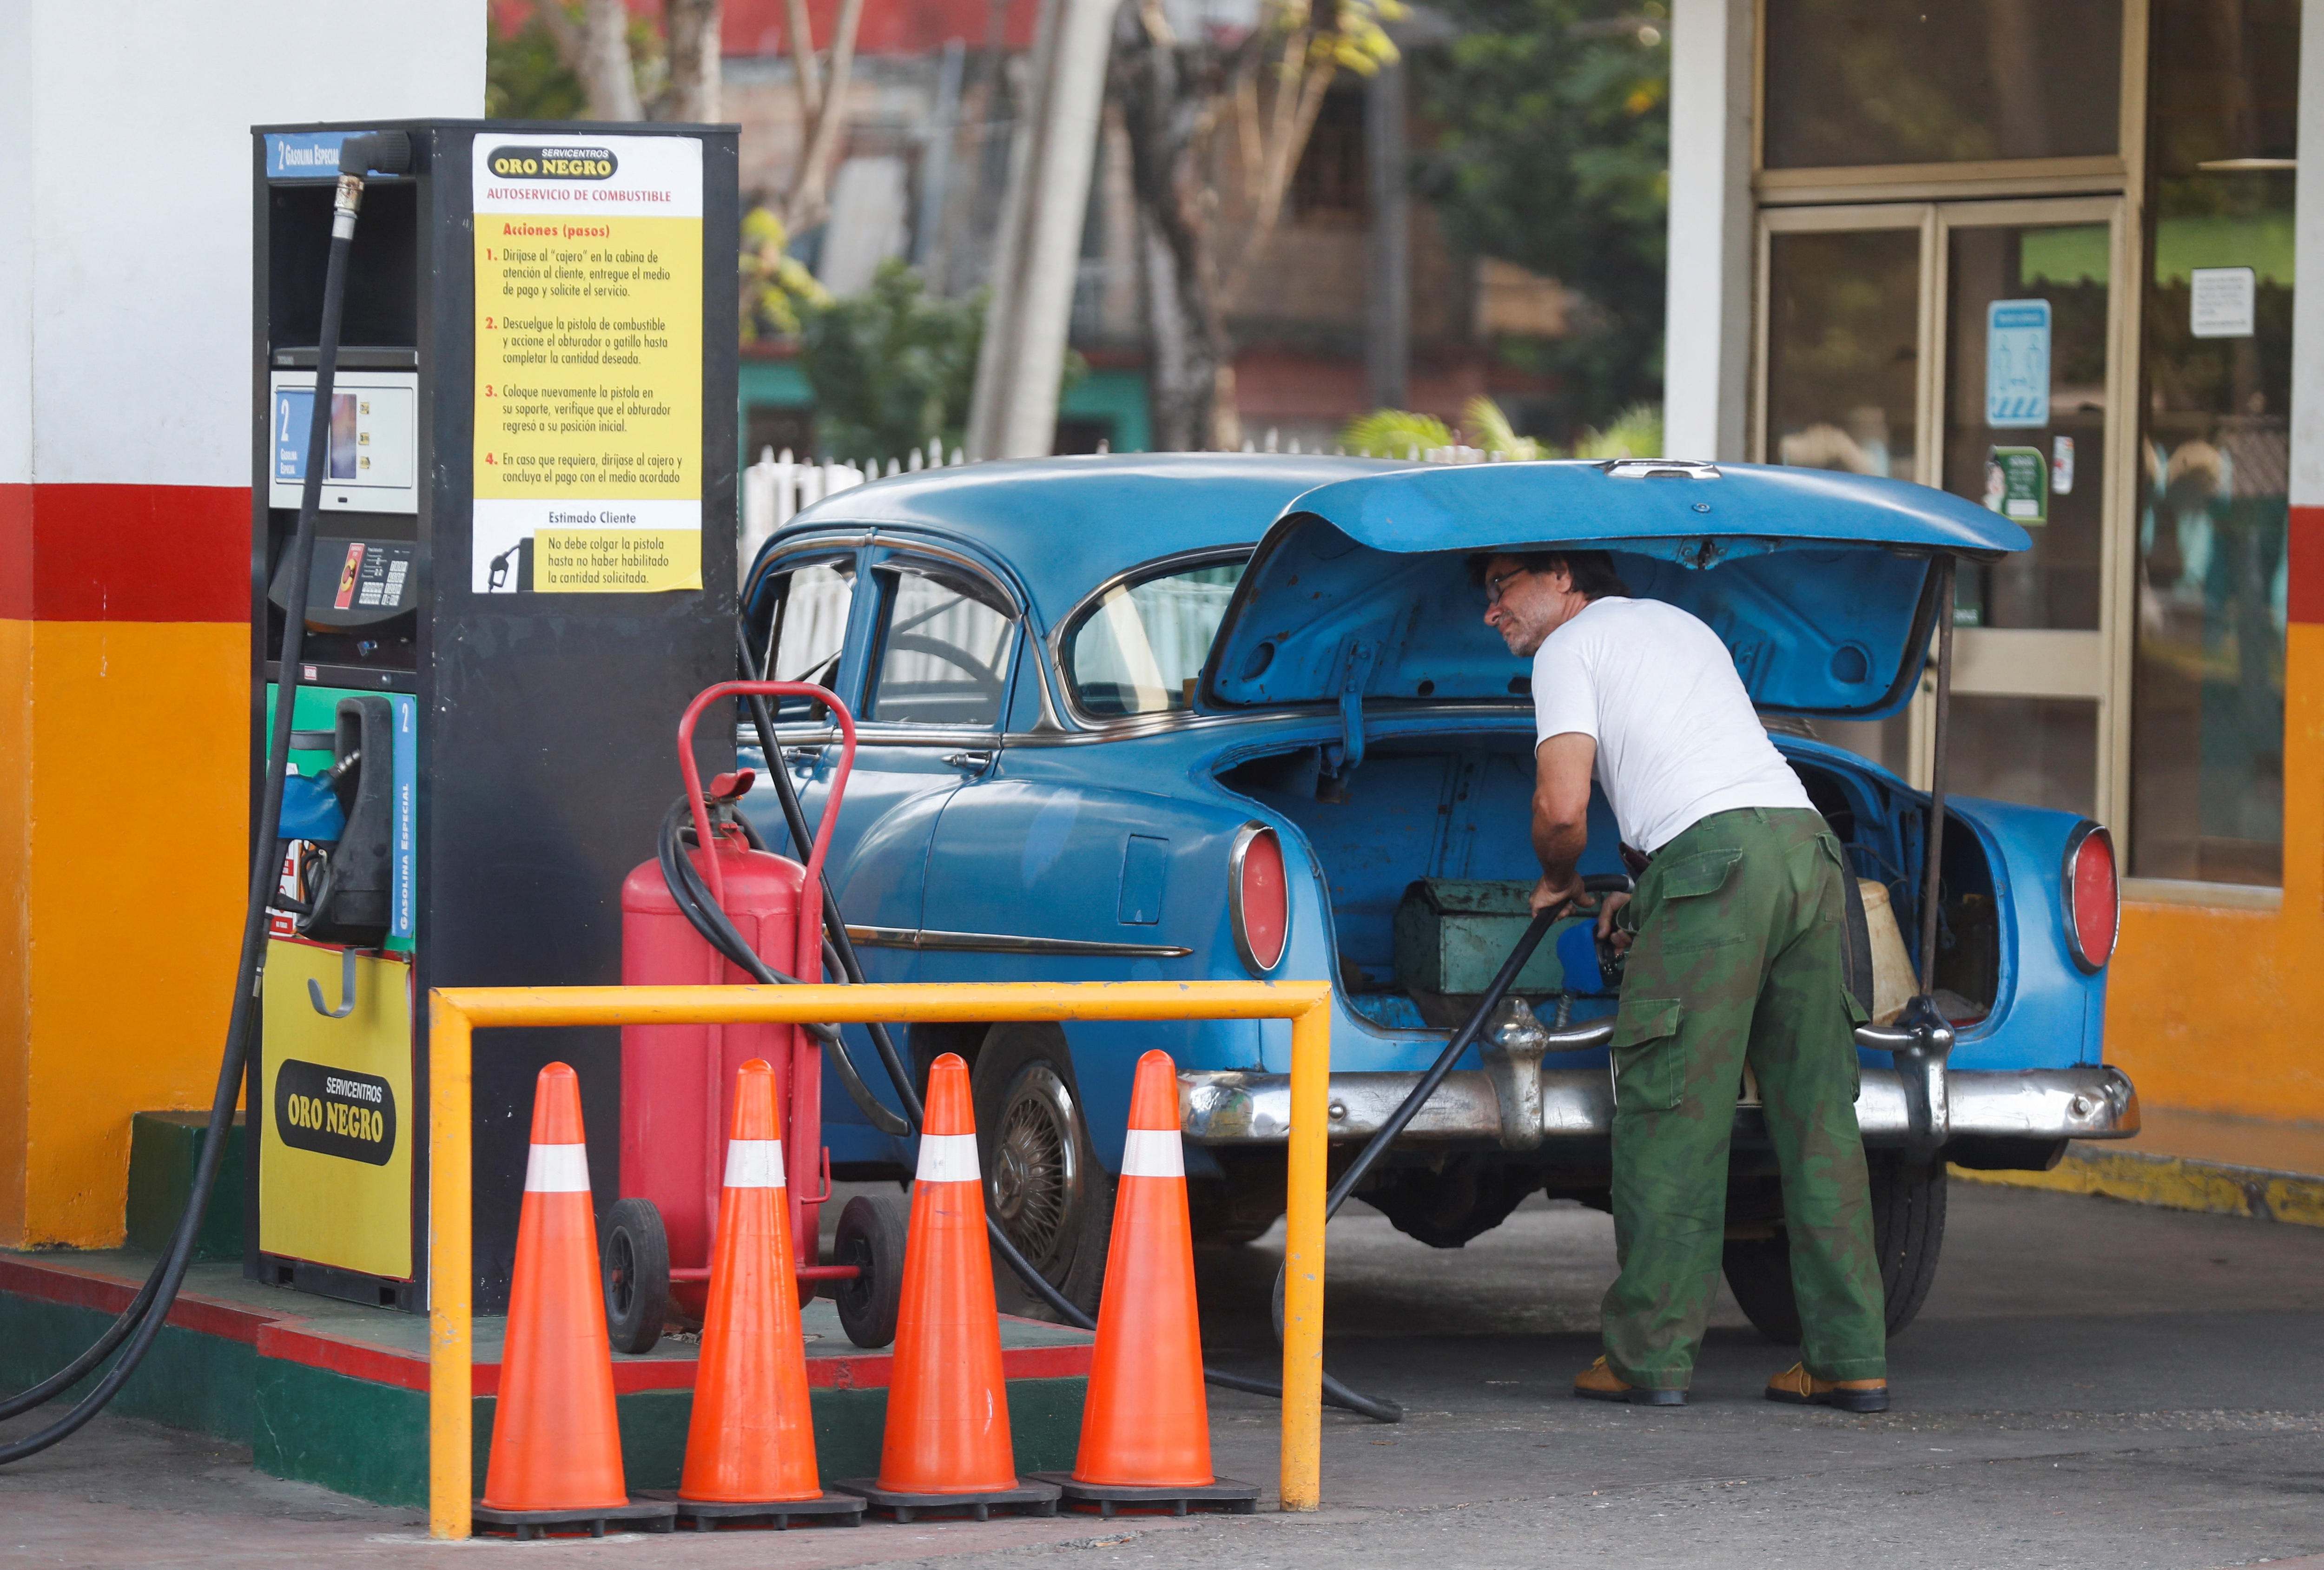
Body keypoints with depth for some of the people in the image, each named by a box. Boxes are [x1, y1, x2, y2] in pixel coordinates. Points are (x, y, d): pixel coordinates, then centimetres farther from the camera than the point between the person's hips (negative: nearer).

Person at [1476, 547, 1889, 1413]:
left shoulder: (1571, 647, 6)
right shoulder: (1684, 624, 31)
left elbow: (1562, 806, -5)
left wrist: (1557, 880, 15)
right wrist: (1648, 895, 35)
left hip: (1714, 859, -7)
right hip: (1809, 848, 7)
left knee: (1672, 1114, -2)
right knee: (1816, 1111, 8)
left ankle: (1650, 1355, -1)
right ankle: (1850, 1360, 5)